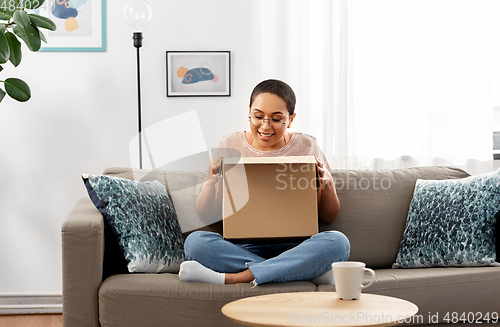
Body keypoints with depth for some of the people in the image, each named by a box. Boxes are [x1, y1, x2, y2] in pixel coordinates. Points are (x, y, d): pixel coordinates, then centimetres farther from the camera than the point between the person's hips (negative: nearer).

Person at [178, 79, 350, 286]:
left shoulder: (306, 147, 7)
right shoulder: (230, 145, 7)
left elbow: (328, 218, 11)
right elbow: (205, 214, 6)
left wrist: (327, 182, -9)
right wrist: (212, 181, -13)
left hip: (292, 249, 0)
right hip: (243, 248, 1)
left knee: (338, 242, -31)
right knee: (194, 241, -30)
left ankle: (230, 278, -30)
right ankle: (310, 272, -28)